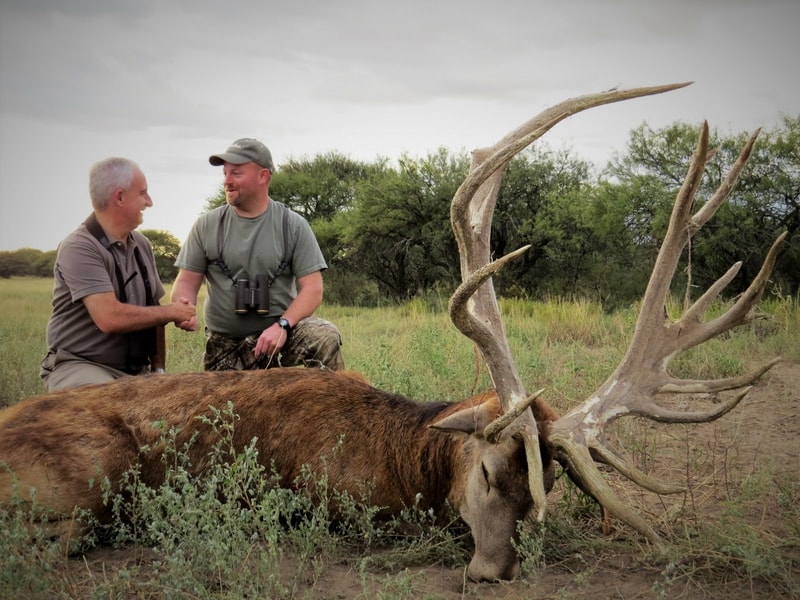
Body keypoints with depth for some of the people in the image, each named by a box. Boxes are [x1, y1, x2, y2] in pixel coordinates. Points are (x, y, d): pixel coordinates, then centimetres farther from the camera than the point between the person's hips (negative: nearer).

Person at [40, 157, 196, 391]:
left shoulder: (142, 245, 9)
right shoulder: (79, 248, -15)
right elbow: (110, 317, -26)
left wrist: (158, 367, 5)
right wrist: (170, 313, -13)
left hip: (135, 370, 7)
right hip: (79, 366, -7)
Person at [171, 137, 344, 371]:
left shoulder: (293, 225, 0)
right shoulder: (206, 226, 5)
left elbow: (312, 288, -4)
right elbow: (187, 280, 5)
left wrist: (282, 325, -20)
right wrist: (183, 307, -19)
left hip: (282, 331, -2)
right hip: (224, 345, 2)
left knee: (325, 338, -28)